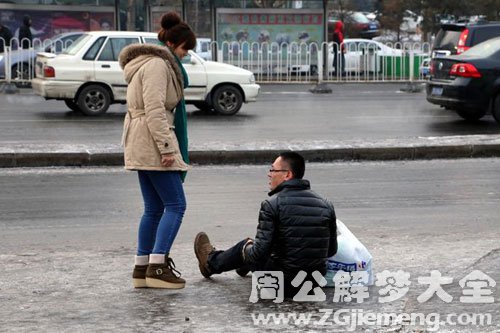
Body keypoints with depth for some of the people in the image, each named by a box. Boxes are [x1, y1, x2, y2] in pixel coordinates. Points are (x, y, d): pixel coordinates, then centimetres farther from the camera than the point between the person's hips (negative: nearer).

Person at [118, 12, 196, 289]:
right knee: (176, 204, -9)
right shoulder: (157, 65, -12)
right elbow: (155, 109, -21)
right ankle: (157, 266, -13)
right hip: (151, 141, -11)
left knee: (154, 208, 11)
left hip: (142, 147, 11)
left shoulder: (149, 63, 21)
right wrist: (166, 146, -22)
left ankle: (142, 268, 11)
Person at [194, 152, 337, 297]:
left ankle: (211, 262, 52)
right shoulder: (326, 205, -1)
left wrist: (248, 247, 7)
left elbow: (259, 253, -16)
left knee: (245, 246, 22)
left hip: (283, 285, -5)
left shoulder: (272, 204, -15)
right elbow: (331, 251, 5)